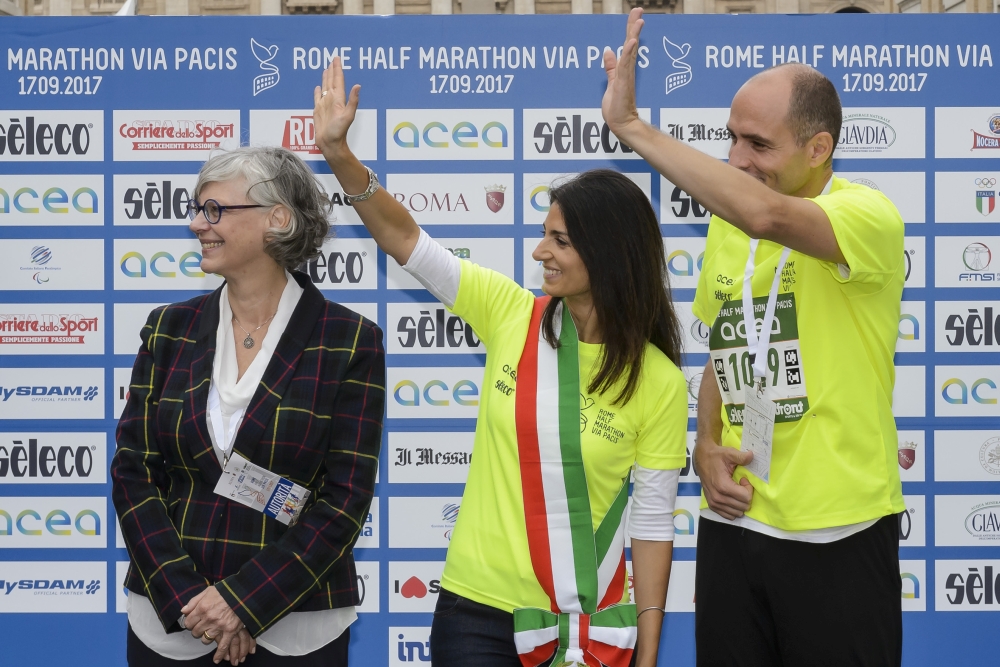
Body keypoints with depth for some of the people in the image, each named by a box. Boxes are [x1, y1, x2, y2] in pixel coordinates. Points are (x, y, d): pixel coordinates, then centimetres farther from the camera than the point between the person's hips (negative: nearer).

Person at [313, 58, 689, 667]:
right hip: (476, 607, 2)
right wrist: (340, 153, -14)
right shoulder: (510, 314, -2)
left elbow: (654, 521, -6)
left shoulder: (660, 382, -9)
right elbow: (404, 239, -1)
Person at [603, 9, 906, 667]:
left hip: (840, 537, -6)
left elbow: (766, 215, -36)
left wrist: (631, 125, -30)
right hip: (734, 522, 6)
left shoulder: (869, 216, -15)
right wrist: (707, 450, 1)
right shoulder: (726, 223, 8)